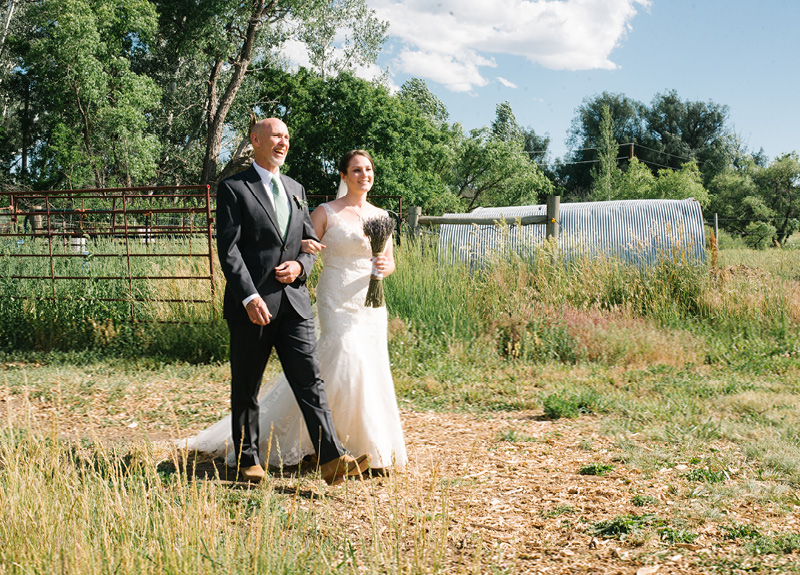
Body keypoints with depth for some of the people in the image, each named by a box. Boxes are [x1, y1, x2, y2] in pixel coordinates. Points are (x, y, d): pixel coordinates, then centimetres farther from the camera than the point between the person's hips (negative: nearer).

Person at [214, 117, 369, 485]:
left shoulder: (295, 189, 17)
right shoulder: (234, 189, -2)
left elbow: (310, 243, 20)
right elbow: (228, 249, -10)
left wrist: (300, 265, -3)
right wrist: (249, 297, -20)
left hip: (293, 302, 5)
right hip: (252, 306, -4)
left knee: (310, 380, -4)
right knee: (246, 387, 7)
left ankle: (332, 461, -9)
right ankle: (248, 461, 20)